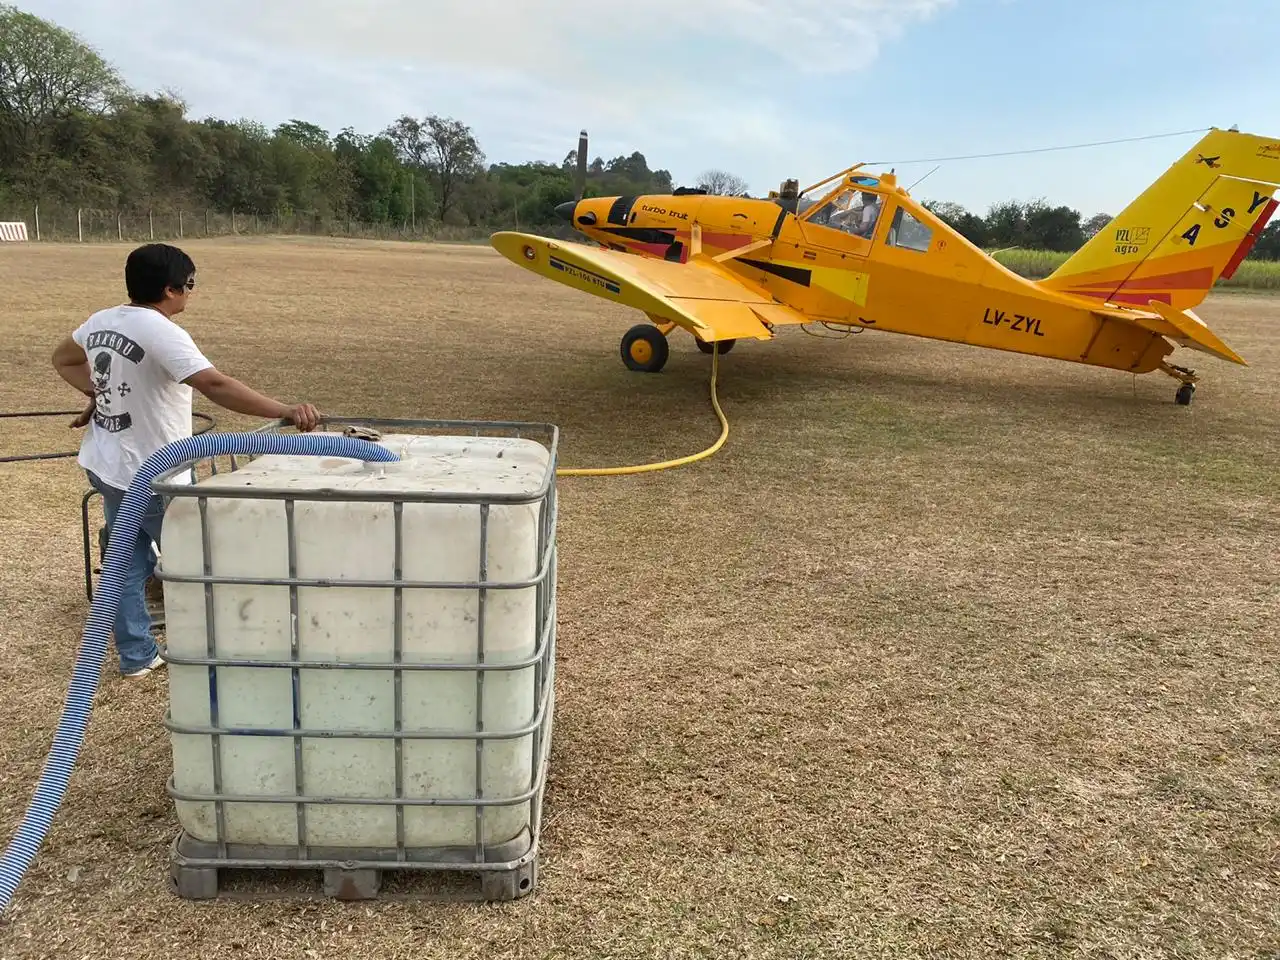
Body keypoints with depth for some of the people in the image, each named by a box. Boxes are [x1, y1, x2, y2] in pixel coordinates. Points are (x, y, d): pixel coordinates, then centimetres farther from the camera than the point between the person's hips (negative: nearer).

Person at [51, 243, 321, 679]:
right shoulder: (161, 332, -25)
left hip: (106, 464, 8)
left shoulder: (102, 321, 3)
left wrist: (97, 391, 14)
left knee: (128, 560, 17)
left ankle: (136, 654, 27)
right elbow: (215, 385, -38)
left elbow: (62, 358, 24)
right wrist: (284, 411, -44)